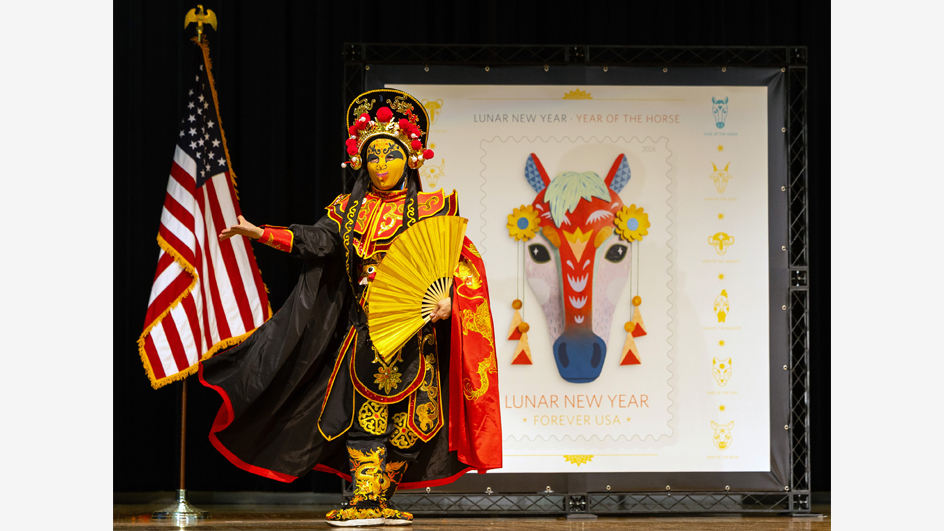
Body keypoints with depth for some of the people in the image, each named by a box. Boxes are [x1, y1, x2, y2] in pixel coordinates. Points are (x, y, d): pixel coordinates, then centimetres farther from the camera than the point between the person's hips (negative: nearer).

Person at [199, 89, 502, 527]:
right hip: (365, 325, 2)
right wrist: (259, 233, -14)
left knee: (405, 413, -2)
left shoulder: (429, 209, 4)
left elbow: (455, 259, -2)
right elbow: (317, 240, -2)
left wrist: (446, 298, -19)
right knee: (365, 408, -6)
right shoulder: (350, 209, 11)